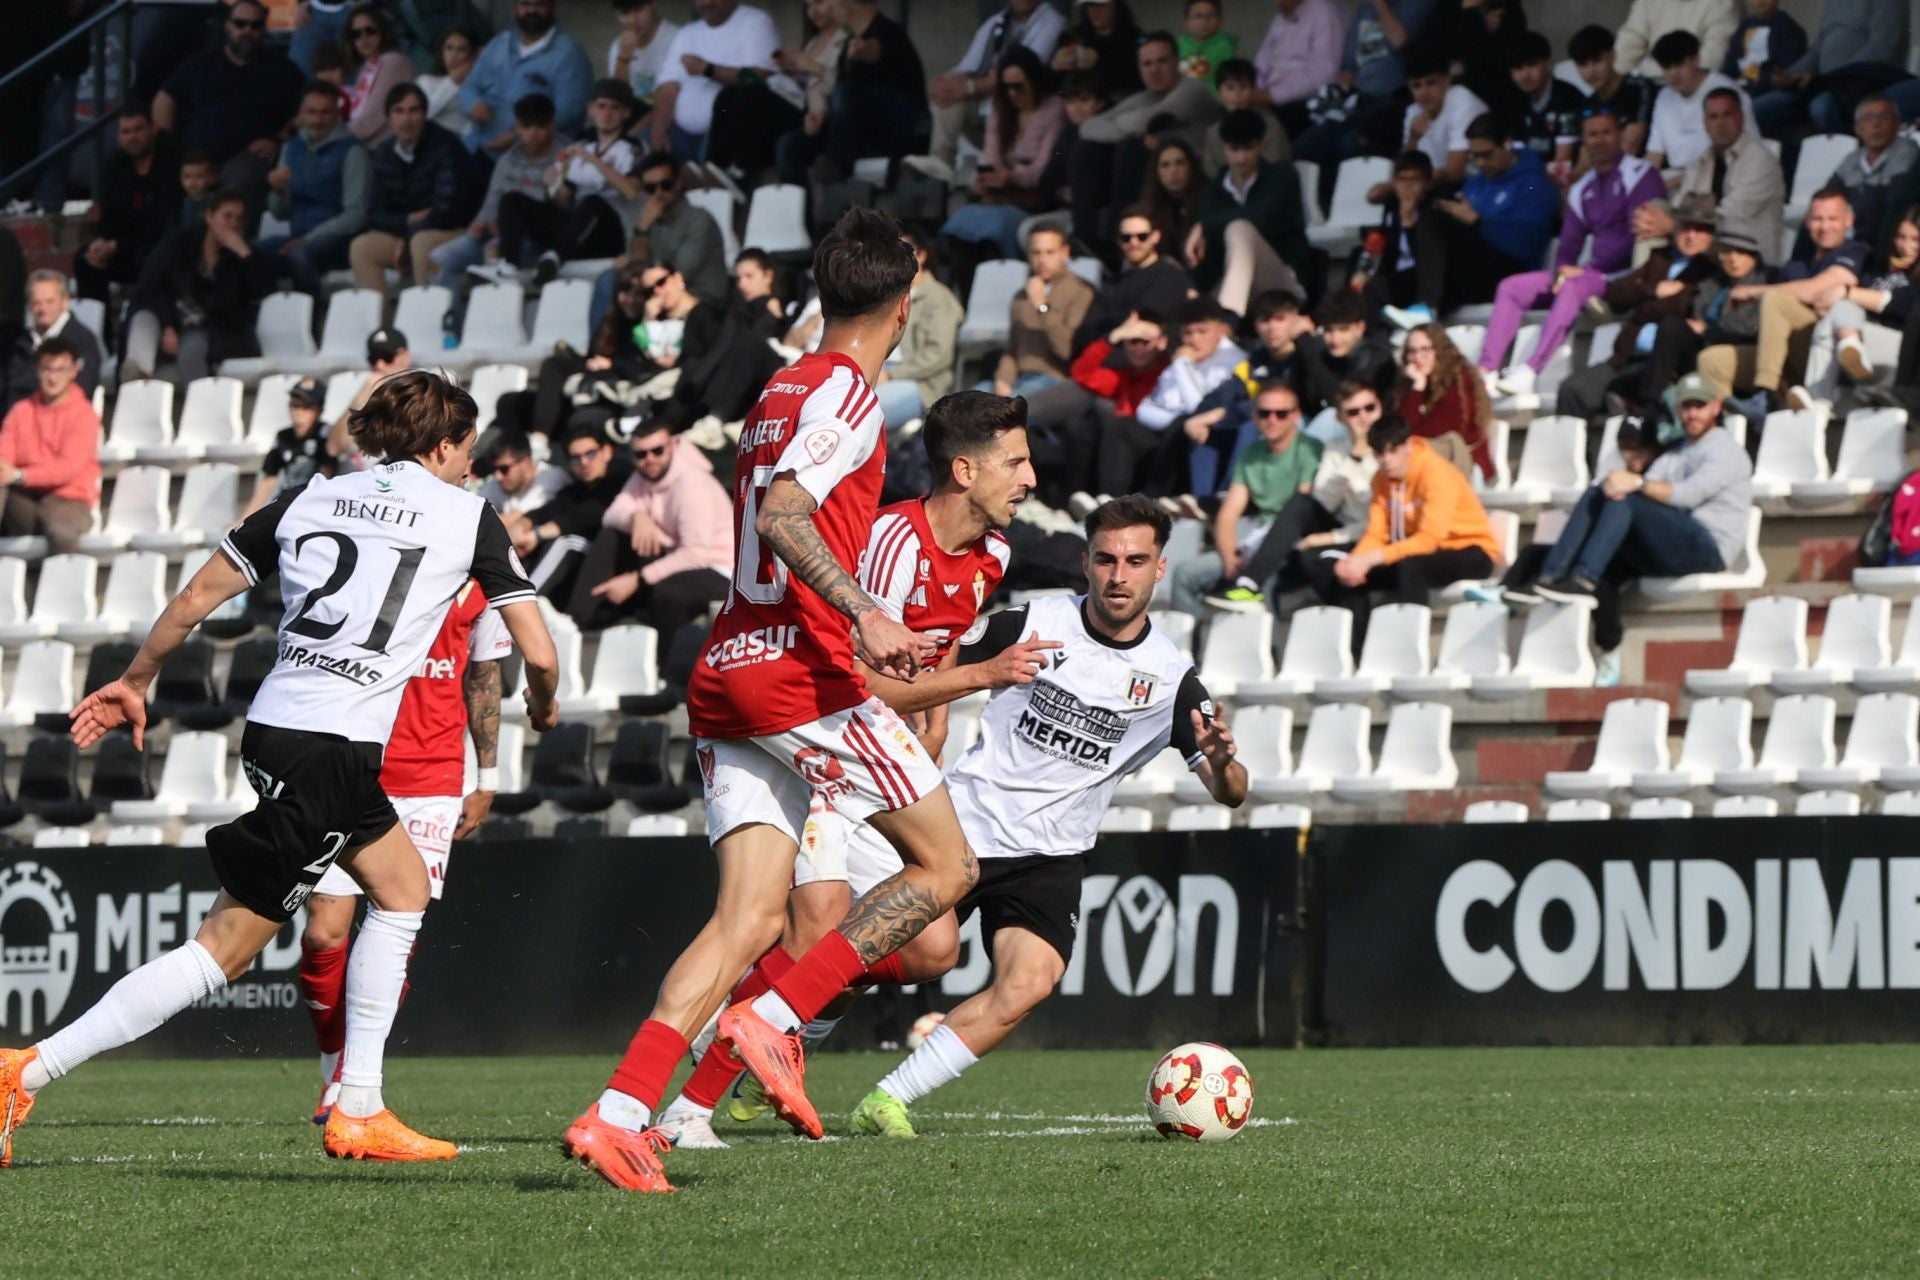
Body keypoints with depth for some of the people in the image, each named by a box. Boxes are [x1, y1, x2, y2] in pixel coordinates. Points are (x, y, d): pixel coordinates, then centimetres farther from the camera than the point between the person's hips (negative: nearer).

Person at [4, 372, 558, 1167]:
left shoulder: (310, 499, 14)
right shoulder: (468, 516, 3)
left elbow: (195, 599, 15)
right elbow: (538, 653, 3)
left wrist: (135, 682, 28)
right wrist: (543, 706, 25)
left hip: (271, 731, 7)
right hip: (336, 751, -7)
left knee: (403, 889, 23)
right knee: (225, 949, -3)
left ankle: (358, 1112, 19)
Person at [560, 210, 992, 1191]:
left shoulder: (779, 394, 21)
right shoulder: (848, 391, -6)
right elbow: (782, 511, -21)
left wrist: (866, 644, 42)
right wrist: (862, 616, -31)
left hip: (727, 676, 8)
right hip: (804, 675, -8)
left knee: (750, 917, 1)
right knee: (946, 866, 2)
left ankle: (617, 1114, -15)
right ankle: (774, 1018, -9)